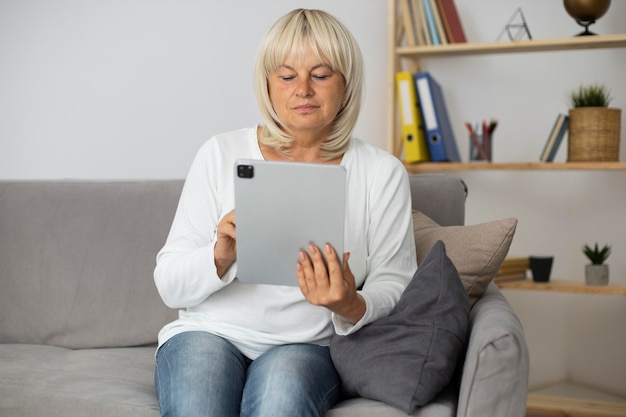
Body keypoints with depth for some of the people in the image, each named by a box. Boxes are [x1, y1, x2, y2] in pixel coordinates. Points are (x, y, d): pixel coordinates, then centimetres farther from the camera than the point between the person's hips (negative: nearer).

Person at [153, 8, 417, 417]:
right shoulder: (222, 154, 3)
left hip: (307, 345, 0)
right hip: (211, 333, 0)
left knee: (282, 382, -34)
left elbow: (394, 285, 1)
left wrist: (352, 307, -21)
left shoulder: (382, 173, 5)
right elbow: (170, 285, 0)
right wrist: (220, 256, -21)